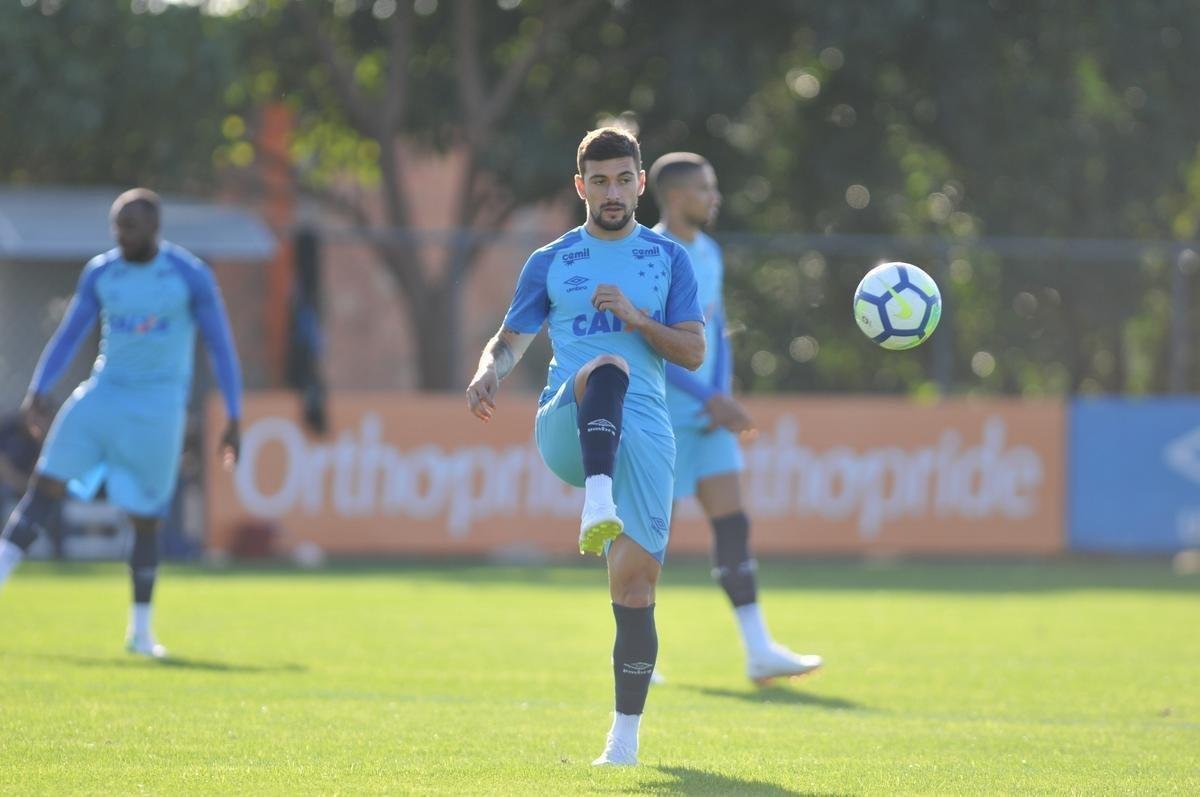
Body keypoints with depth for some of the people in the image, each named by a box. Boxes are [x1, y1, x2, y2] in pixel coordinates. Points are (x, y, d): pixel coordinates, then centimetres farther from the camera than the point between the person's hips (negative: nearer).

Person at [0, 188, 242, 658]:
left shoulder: (191, 276, -6)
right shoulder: (100, 273, 3)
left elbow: (220, 346, -2)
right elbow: (68, 336, 6)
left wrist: (234, 420, -5)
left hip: (158, 406, -3)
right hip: (105, 391, 3)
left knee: (145, 517, -1)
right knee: (47, 483, -14)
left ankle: (140, 631, 12)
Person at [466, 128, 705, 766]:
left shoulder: (668, 258, 15)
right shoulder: (550, 262, 15)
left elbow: (694, 353, 9)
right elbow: (509, 341, 15)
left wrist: (634, 315, -7)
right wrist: (489, 373, -8)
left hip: (643, 431, 1)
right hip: (566, 427, -1)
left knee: (635, 579, -8)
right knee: (608, 368, -37)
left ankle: (626, 733, 1)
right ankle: (597, 506, -56)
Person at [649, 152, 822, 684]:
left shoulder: (708, 254, 13)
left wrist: (723, 396, 1)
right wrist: (711, 400, -22)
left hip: (706, 417, 8)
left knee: (732, 523, -1)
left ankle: (759, 651, -4)